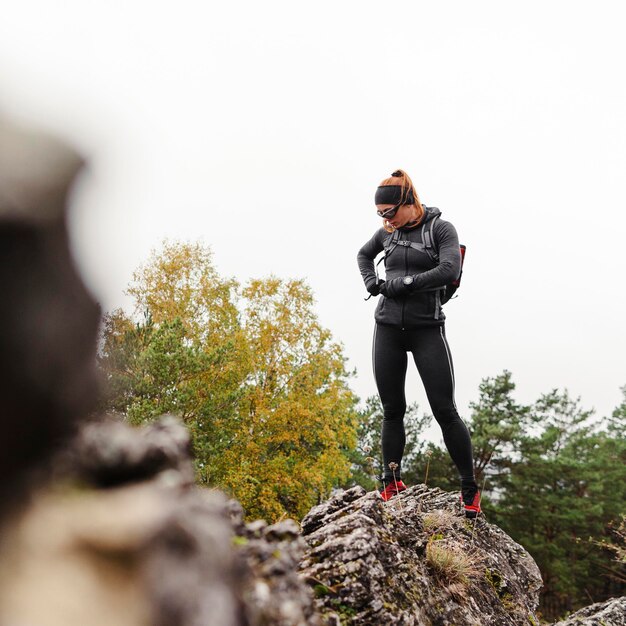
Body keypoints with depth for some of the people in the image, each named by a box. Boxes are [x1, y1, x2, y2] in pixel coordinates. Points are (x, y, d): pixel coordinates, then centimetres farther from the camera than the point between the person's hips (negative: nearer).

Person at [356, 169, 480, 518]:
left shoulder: (441, 229, -5)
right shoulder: (388, 232, 8)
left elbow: (450, 270, -22)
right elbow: (364, 255, 28)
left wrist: (403, 283, -16)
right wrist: (372, 283, 8)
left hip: (427, 329, -4)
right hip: (388, 329, 4)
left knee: (445, 410, -6)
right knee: (392, 410, 7)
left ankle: (470, 489, 4)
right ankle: (392, 482, 17)